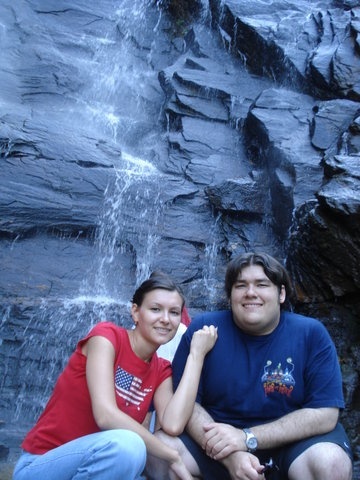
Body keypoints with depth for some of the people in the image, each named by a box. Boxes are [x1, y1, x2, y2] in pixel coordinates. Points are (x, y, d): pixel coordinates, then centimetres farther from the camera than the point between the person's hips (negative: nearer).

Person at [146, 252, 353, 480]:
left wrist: (247, 438, -23)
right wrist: (231, 455, -25)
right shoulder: (203, 328, -8)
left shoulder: (312, 334, -9)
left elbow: (325, 414, -14)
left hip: (290, 440, 0)